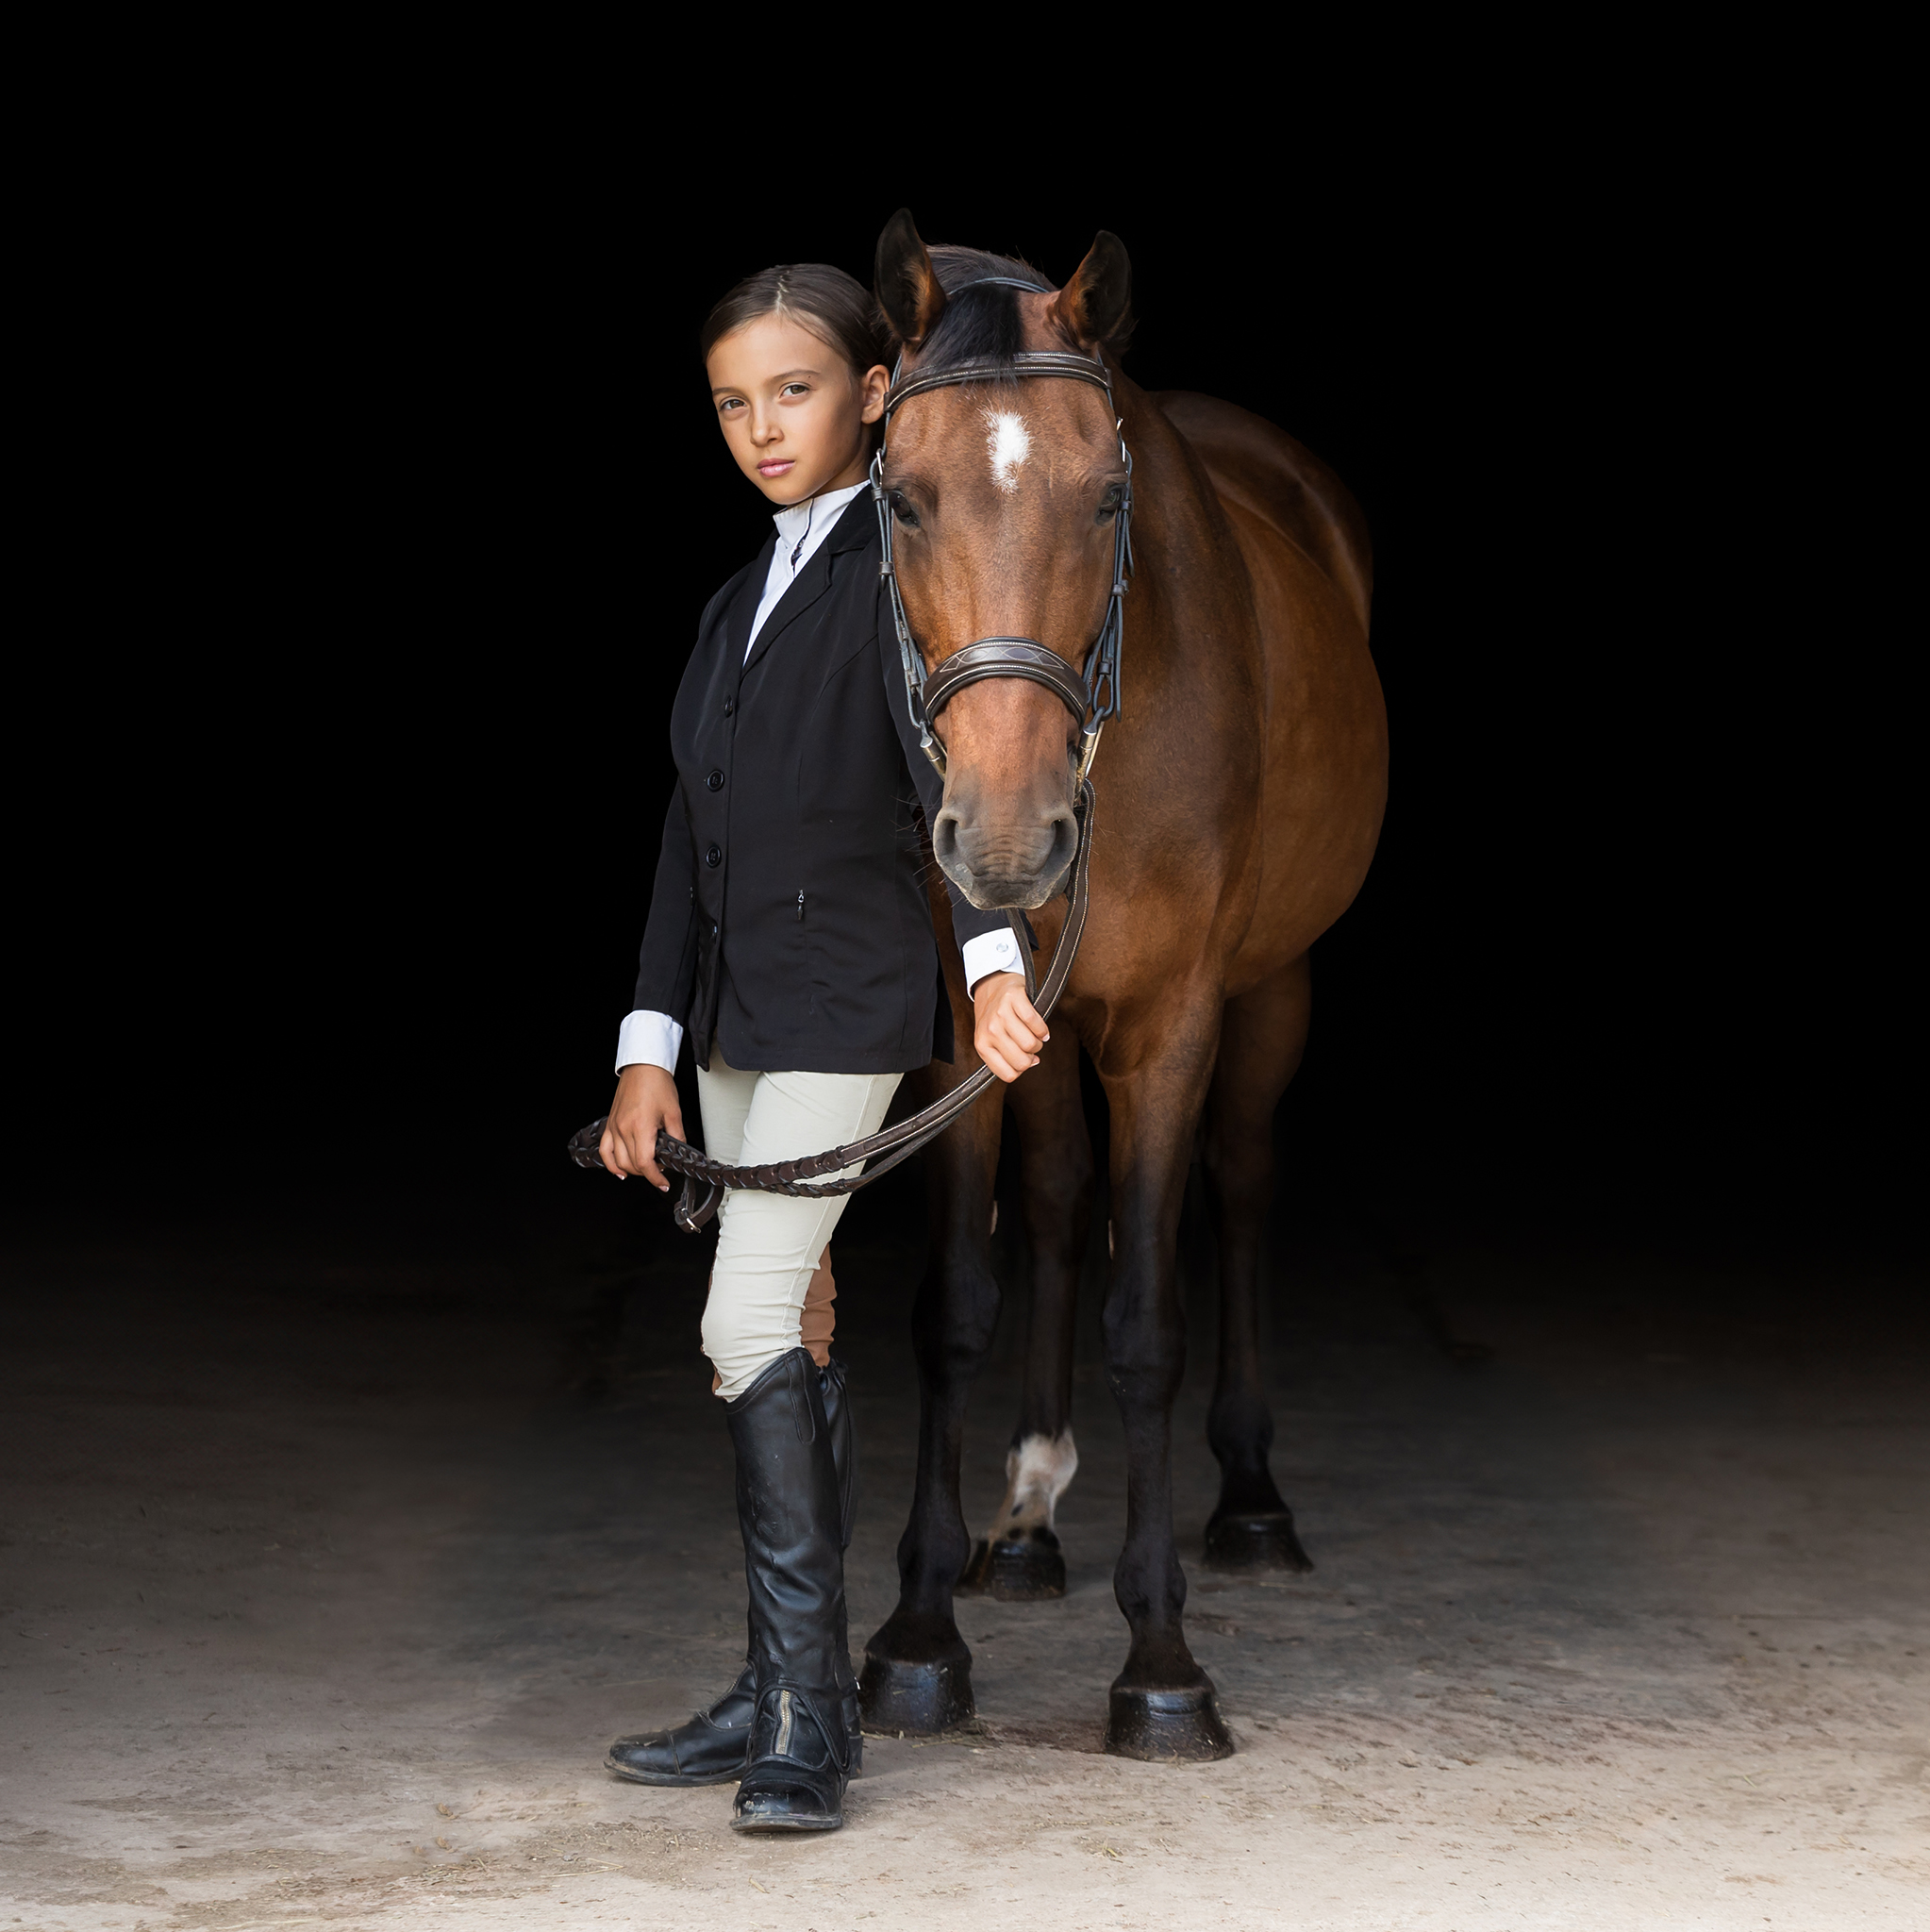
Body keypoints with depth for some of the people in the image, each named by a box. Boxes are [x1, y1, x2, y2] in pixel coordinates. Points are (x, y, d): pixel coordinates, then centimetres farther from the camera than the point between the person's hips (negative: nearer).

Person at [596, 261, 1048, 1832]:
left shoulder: (898, 572, -8)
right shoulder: (741, 603, 17)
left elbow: (940, 765, -23)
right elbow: (693, 834, 15)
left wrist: (993, 961, -38)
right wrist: (651, 1046, 8)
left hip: (845, 1000, -8)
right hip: (738, 1011, 8)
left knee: (751, 1326, -13)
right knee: (788, 1341, 11)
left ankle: (810, 1712, -8)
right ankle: (785, 1697, 18)